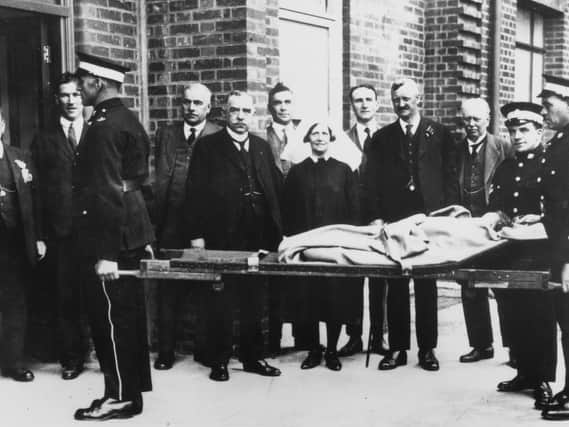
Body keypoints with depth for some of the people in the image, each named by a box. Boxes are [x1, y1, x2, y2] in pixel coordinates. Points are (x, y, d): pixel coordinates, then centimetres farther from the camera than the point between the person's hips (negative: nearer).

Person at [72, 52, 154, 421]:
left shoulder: (104, 126, -18)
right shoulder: (128, 119, 12)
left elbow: (107, 192, -23)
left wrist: (105, 253, -23)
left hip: (110, 235, -9)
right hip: (132, 232, 9)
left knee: (111, 318, 0)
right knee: (129, 314, 16)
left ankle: (121, 397, 10)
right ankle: (134, 386, 27)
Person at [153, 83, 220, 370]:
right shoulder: (166, 135, 11)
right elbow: (160, 181, 8)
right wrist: (158, 221, 2)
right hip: (172, 226, 3)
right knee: (168, 290, 6)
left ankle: (205, 348, 20)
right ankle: (165, 350, 15)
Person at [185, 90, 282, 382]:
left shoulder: (262, 147, 14)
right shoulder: (208, 146, 0)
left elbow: (276, 189, 12)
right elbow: (196, 192, -5)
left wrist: (275, 230, 4)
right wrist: (196, 234, -11)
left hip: (258, 237, 4)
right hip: (221, 237, -4)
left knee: (254, 301, 11)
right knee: (220, 303, 3)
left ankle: (253, 356, 22)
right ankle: (219, 361, 13)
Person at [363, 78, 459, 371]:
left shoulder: (439, 133, 7)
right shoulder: (382, 138, 10)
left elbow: (450, 177, 4)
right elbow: (371, 182, 6)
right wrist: (376, 216, -5)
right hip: (393, 219, 1)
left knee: (427, 286, 5)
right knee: (395, 286, 4)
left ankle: (427, 348, 13)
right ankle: (397, 347, 11)